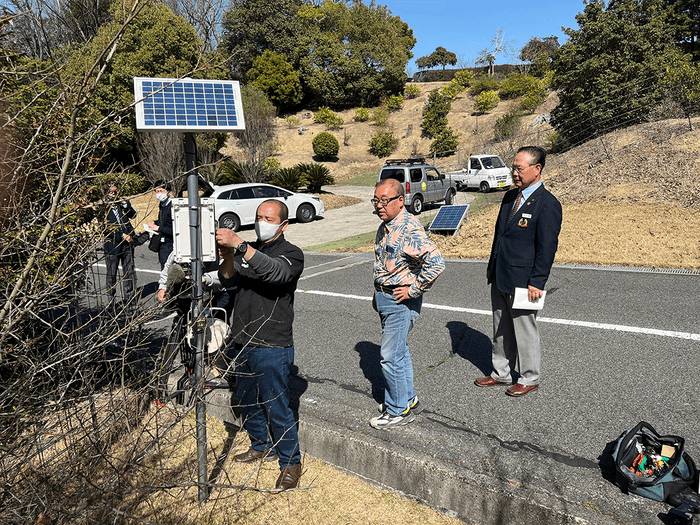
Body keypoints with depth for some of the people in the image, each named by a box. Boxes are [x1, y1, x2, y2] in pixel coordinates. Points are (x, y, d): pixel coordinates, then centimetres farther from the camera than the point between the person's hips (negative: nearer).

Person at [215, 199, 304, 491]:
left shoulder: (292, 254, -8)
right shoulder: (249, 251, 11)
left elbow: (275, 272, -30)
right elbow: (227, 280, -3)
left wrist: (239, 244, -37)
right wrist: (228, 257, -24)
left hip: (272, 349, -7)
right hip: (242, 344, 7)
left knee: (276, 408, -1)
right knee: (247, 402, 20)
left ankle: (291, 463, 19)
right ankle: (262, 447, 42)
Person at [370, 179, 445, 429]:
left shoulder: (410, 228, -22)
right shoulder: (385, 227, 9)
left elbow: (436, 261, -32)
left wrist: (414, 289, -23)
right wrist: (378, 294, 19)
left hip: (401, 301, -10)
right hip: (385, 297, 10)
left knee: (391, 357, -3)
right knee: (399, 351, 19)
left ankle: (398, 411, 12)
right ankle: (408, 398, 35)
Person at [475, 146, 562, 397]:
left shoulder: (548, 204, -14)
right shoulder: (510, 196, 10)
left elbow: (547, 247, -16)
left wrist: (536, 283, -18)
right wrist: (492, 266, 17)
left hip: (523, 281, -8)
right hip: (500, 278, 8)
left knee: (525, 331, 7)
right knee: (501, 331, 18)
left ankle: (529, 378, 25)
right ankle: (500, 373, 33)